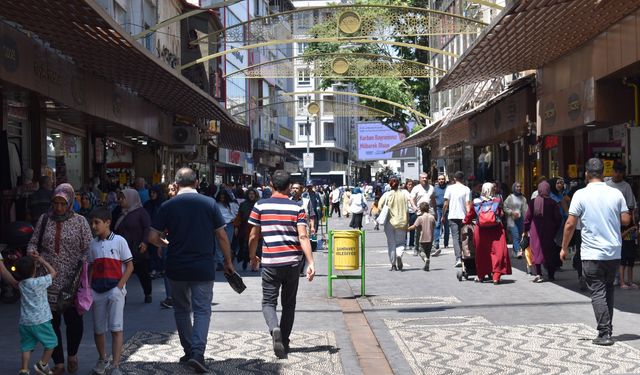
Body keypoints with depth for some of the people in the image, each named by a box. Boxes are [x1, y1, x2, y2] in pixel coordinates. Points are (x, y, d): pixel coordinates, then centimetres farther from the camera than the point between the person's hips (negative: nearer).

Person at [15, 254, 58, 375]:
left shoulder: (21, 284, 4)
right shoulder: (39, 282, -13)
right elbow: (53, 273, -1)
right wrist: (43, 261, 4)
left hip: (24, 322, 6)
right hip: (40, 321, -6)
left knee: (27, 346, 11)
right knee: (51, 342, 11)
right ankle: (42, 365, 16)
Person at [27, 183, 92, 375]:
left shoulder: (80, 222, 0)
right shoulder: (44, 219, 7)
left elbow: (88, 249, -2)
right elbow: (33, 242, 14)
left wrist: (82, 264, -19)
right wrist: (32, 252, -8)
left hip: (72, 280, -2)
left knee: (74, 320, 4)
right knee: (51, 322, 6)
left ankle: (72, 355, 30)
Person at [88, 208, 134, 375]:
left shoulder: (119, 241, -4)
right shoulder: (93, 244, 9)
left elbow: (129, 266, -5)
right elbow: (91, 268, 15)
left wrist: (119, 287, -12)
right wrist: (88, 289, 3)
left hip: (114, 290, -5)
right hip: (97, 291, 5)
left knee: (116, 328, -9)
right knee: (98, 329, 12)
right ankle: (102, 359, 32)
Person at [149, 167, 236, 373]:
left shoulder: (167, 206, -4)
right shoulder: (209, 203, -4)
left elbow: (153, 237, -3)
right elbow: (222, 236, -2)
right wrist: (228, 262, 9)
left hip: (177, 268, 1)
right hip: (203, 268, -1)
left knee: (182, 309, 17)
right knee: (202, 310, 3)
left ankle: (189, 351, 23)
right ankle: (197, 353, -12)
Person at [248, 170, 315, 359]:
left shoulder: (260, 206, -1)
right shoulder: (297, 208, -1)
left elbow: (253, 236, 2)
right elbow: (303, 237, -10)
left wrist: (252, 257, 17)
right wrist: (311, 263, -11)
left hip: (270, 262, -1)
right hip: (292, 261, 1)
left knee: (269, 302, 7)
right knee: (289, 303, 16)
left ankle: (274, 329, -21)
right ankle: (284, 341, 24)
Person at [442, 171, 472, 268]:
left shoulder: (450, 188, 0)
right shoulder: (467, 189, 0)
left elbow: (446, 204, -1)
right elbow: (468, 204, -7)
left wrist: (443, 216, 8)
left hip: (453, 216, -1)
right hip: (463, 216, 1)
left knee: (456, 237, -3)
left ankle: (458, 259, -16)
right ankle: (464, 257, 21)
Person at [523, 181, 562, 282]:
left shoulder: (533, 202, -3)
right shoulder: (552, 202, -4)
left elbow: (527, 217, -2)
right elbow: (558, 218, -3)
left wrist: (526, 230, 6)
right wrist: (556, 229, 10)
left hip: (536, 230, 0)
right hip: (549, 231, 0)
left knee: (537, 251, 3)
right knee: (550, 251, 11)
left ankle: (538, 274, -7)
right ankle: (551, 275, 16)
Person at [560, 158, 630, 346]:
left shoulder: (581, 195, -9)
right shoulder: (616, 193, 0)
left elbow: (570, 224, -9)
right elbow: (626, 220, 2)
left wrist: (564, 248, 1)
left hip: (592, 254, -4)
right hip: (614, 252, 4)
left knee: (598, 292, 0)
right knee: (608, 290, 18)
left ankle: (604, 333, -5)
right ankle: (607, 329, 24)